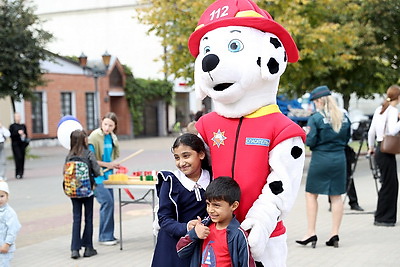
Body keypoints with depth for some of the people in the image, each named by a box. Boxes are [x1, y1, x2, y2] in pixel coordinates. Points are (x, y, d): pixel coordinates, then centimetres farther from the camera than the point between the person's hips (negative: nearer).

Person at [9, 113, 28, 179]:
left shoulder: (23, 126, 15)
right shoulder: (12, 126, 2)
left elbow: (26, 134, 20)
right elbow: (11, 135, -7)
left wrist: (24, 135, -2)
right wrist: (18, 133, -17)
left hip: (22, 144, 4)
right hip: (15, 144, -4)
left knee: (22, 158, 3)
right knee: (18, 158, -15)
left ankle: (21, 173, 10)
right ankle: (18, 173, -12)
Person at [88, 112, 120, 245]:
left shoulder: (112, 137, 9)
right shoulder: (94, 136, -13)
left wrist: (115, 165, 4)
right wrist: (107, 164, -15)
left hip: (107, 175, 7)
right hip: (96, 176, -7)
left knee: (109, 204, 8)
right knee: (107, 202, -14)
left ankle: (108, 235, 19)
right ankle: (104, 237, -5)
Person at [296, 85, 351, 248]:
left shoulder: (315, 118, -11)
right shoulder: (344, 117, 6)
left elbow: (310, 142, -13)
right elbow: (346, 139, 14)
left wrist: (306, 134, 7)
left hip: (320, 160, -5)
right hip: (339, 159, 5)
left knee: (311, 194, 6)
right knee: (336, 196, 8)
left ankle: (311, 233, 4)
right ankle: (335, 234, 10)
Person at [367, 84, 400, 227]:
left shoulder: (379, 109, 12)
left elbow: (371, 131, 16)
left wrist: (371, 147, 26)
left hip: (379, 149, 9)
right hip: (386, 151, -9)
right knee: (389, 184, -2)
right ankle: (382, 218, 3)